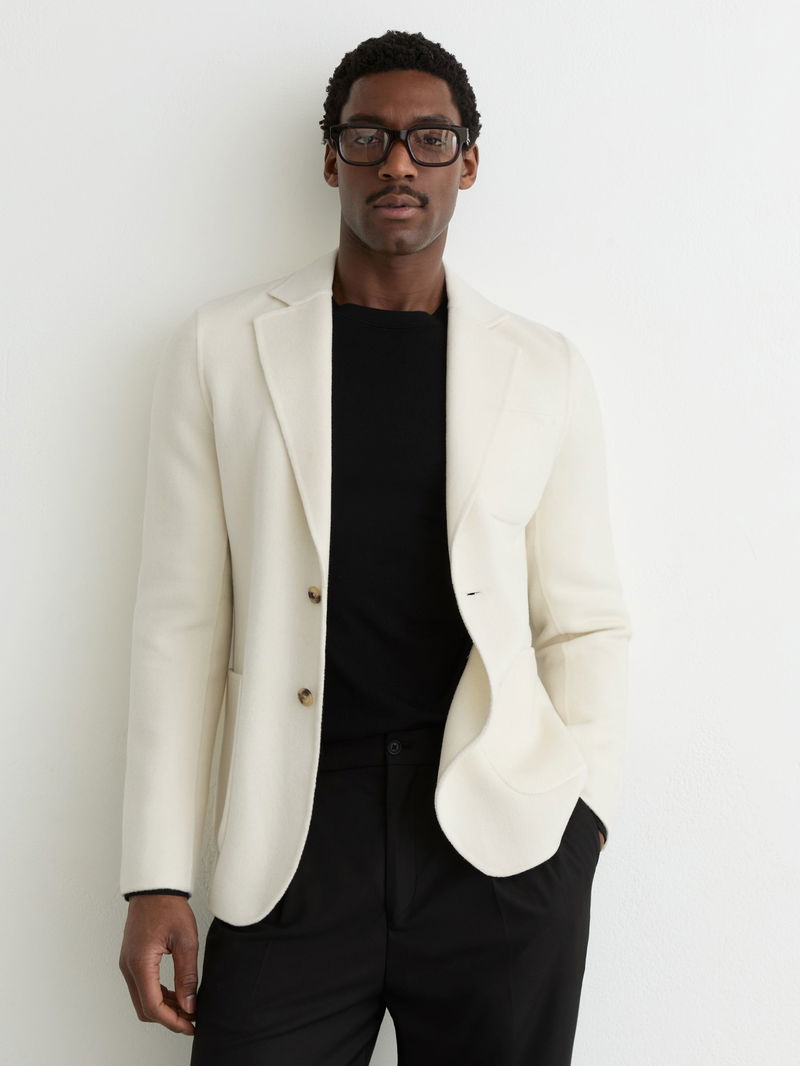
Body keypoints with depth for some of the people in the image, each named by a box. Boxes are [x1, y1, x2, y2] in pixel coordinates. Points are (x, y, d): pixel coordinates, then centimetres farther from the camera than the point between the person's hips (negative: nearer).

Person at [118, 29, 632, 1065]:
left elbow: (585, 619, 9)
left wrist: (582, 812, -6)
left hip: (500, 847, 1)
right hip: (293, 855, 0)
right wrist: (157, 878, -1)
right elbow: (181, 619, 3)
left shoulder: (543, 368, 8)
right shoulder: (221, 347, 5)